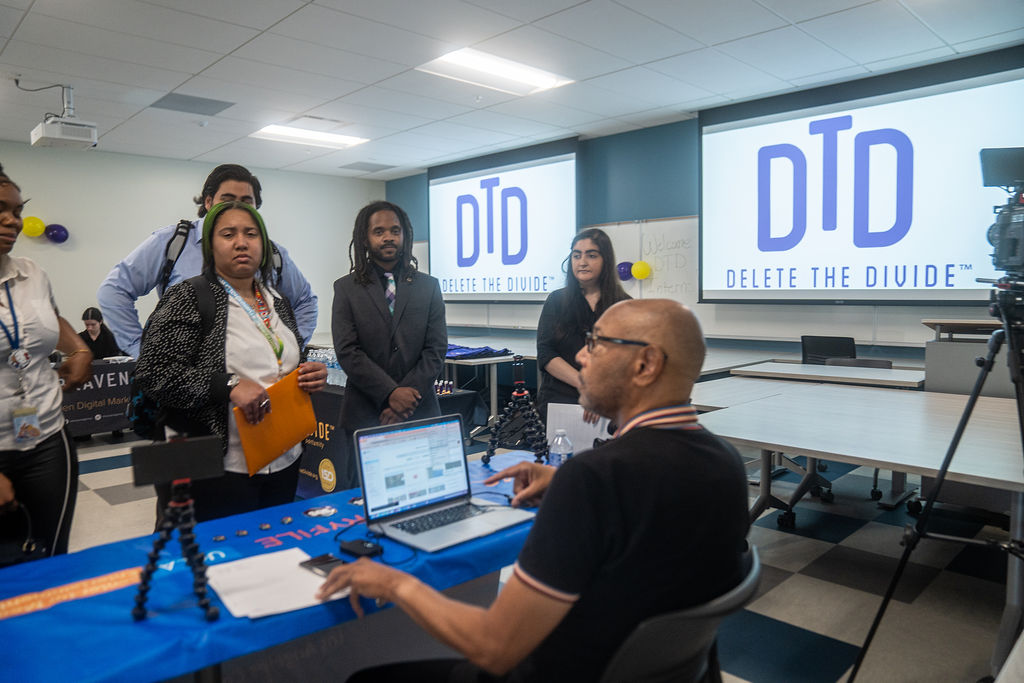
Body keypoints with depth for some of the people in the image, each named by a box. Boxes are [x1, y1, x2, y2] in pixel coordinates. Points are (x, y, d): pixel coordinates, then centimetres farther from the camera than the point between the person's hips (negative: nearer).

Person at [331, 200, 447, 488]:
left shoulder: (428, 287, 8)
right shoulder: (347, 288, 4)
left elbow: (436, 350, 2)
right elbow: (347, 352, -5)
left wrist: (407, 399, -9)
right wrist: (390, 393, -14)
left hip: (419, 412, 1)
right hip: (365, 413, -1)